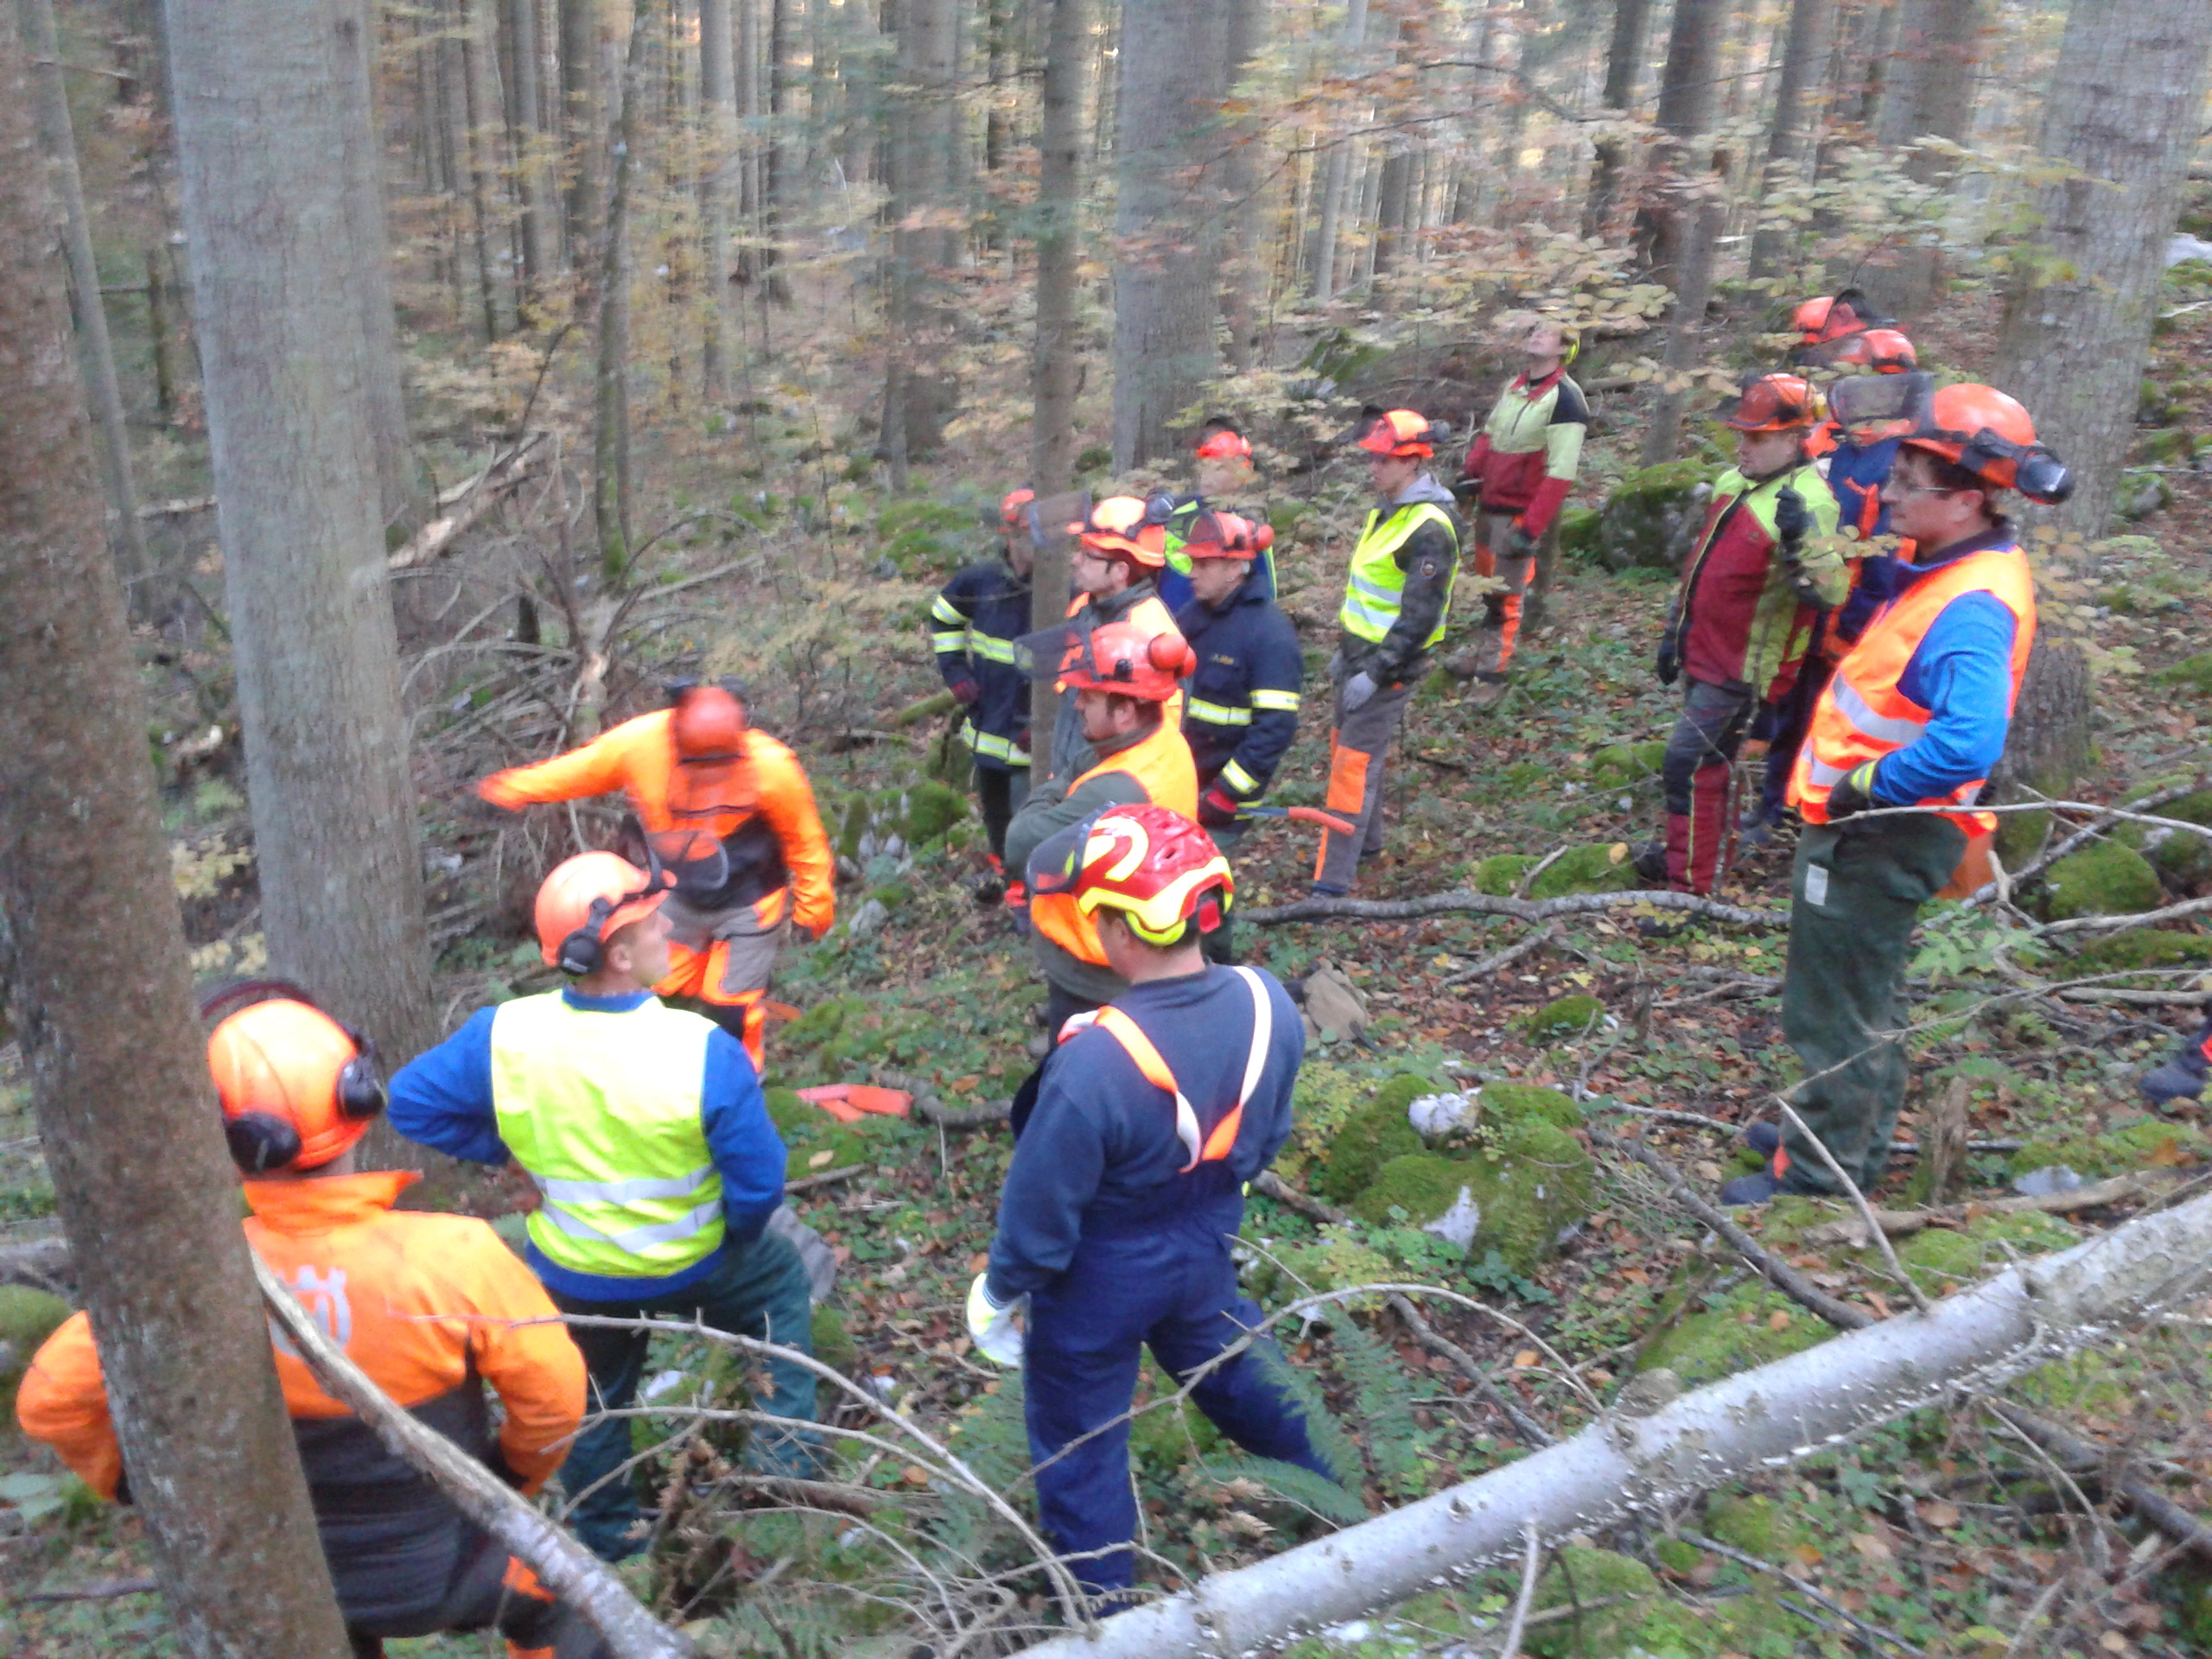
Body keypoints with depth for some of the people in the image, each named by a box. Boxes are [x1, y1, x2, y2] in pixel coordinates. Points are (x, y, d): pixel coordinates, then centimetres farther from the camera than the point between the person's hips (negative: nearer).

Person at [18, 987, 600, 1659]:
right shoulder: (453, 1256, -31)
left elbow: (50, 1401, -14)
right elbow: (554, 1395, -19)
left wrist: (145, 1481, 3)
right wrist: (515, 1475, 2)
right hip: (448, 1571, -2)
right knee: (552, 1600, 28)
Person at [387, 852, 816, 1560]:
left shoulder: (504, 1035, -22)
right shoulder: (703, 1051, -31)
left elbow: (411, 1102, -8)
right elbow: (759, 1181, -22)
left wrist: (507, 1148, 0)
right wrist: (733, 1234, 0)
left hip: (572, 1273, 3)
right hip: (691, 1267, -3)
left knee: (589, 1400, 30)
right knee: (782, 1282, 30)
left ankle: (607, 1538, 51)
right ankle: (784, 1456, 32)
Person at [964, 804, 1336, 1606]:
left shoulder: (1094, 1063, -38)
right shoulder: (1267, 1006, -19)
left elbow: (1043, 1203, -23)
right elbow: (1267, 1138, 0)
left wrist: (1001, 1290, -4)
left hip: (1102, 1277, -5)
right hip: (1206, 1246, 6)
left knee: (1079, 1443, 19)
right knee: (1227, 1359, 34)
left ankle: (1101, 1605, 38)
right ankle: (1319, 1479, 57)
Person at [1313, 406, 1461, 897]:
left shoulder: (1430, 529, -21)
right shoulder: (1388, 510, 9)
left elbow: (1420, 616, -25)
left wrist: (1375, 673, -25)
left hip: (1390, 664, -9)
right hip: (1361, 653, 9)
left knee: (1354, 763, -9)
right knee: (1344, 745, 19)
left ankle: (1333, 881, -6)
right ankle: (1366, 840, 38)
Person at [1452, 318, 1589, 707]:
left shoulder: (1565, 398, -16)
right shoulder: (1513, 386, 8)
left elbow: (1560, 473, -21)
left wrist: (1531, 529, -24)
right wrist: (1470, 471, 5)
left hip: (1521, 514, -8)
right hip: (1489, 504, 8)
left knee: (1506, 596, -2)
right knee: (1487, 585, 19)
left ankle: (1493, 674, 8)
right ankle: (1483, 653, 34)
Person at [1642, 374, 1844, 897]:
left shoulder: (1808, 505, -21)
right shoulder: (1734, 482, 7)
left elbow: (1827, 593, -31)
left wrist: (1801, 540, -48)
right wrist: (1675, 632, 23)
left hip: (1740, 668, -9)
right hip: (1704, 654, 9)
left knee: (1688, 766, -10)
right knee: (1710, 763, 21)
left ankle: (1690, 887, -1)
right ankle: (1695, 852, 38)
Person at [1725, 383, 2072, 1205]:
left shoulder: (1972, 607, -27)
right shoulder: (1949, 569, 4)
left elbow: (1968, 741, -41)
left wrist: (1866, 786, -28)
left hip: (1878, 837, -10)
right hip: (1870, 827, 10)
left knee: (1836, 1012, 5)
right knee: (1863, 998, 25)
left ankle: (1817, 1175, 20)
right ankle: (1847, 1136, 43)